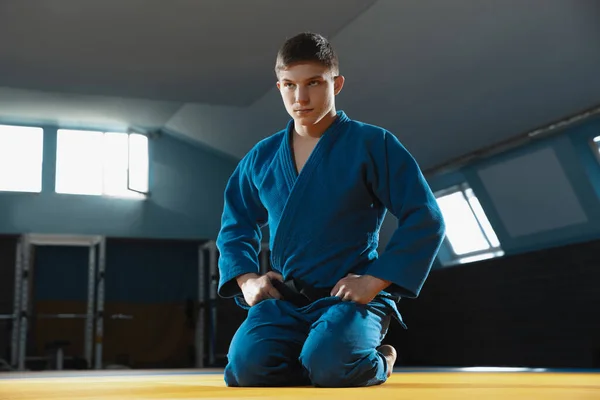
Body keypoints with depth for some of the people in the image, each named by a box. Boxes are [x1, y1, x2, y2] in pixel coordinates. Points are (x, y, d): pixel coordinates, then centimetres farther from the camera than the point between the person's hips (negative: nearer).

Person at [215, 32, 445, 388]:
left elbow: (425, 220, -6)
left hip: (350, 295, -4)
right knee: (246, 368, -23)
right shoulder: (261, 158, 10)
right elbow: (237, 224, 21)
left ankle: (377, 362, 6)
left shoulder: (372, 144, -4)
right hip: (283, 300, 4)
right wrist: (247, 279, 2)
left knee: (329, 367, -33)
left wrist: (374, 281, -13)